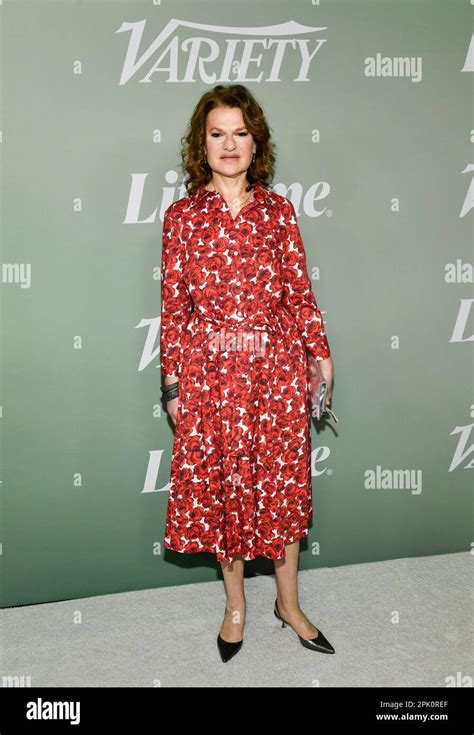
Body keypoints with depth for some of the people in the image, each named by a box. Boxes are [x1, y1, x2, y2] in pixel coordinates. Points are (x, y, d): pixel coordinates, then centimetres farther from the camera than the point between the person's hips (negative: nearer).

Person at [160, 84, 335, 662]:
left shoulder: (277, 210, 4)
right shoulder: (181, 216, 1)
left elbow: (300, 290, 5)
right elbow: (173, 305, 1)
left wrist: (319, 352, 1)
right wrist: (173, 381, -1)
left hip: (276, 365, 1)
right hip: (210, 370, -1)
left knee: (282, 481, 9)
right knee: (219, 483, 9)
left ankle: (288, 602, 30)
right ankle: (235, 603, 31)